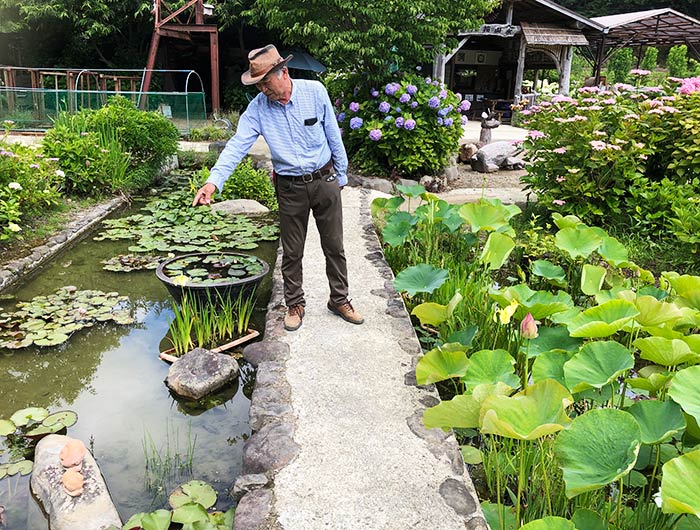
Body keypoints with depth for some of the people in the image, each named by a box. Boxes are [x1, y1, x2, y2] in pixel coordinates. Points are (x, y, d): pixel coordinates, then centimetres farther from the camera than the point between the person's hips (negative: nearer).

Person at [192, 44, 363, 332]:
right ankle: (295, 304, 27)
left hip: (325, 180, 0)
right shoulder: (257, 108, -9)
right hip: (290, 188, 0)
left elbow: (333, 136, 0)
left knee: (334, 246, 10)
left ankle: (339, 300, 28)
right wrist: (214, 180, -32)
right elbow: (237, 145, -18)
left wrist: (341, 175, 6)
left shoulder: (315, 91, -9)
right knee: (292, 253, 8)